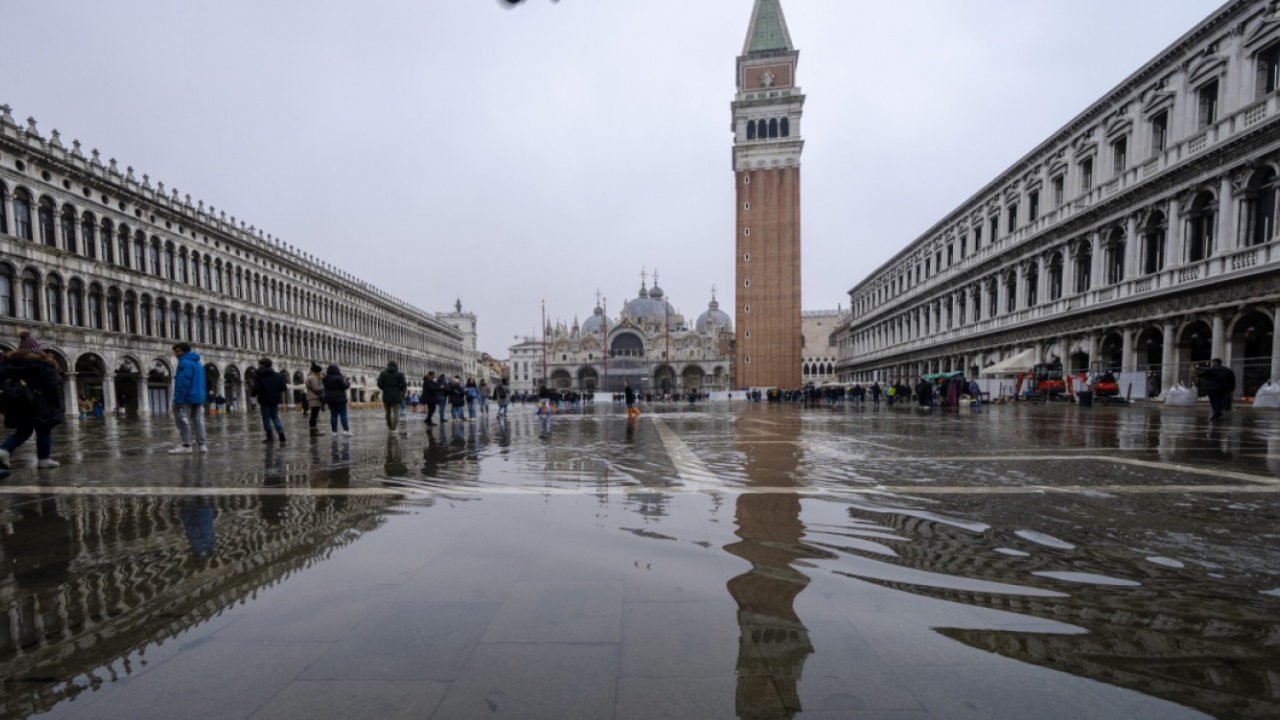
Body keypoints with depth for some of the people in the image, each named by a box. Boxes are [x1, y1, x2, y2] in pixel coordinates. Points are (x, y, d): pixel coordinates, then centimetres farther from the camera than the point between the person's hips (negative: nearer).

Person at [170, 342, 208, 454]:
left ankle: (186, 446, -8)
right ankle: (202, 445, 6)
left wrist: (178, 399, -19)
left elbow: (183, 383, -19)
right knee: (198, 420, 8)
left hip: (187, 397, -9)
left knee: (183, 420, -6)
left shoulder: (185, 362, -11)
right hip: (199, 397, 9)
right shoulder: (198, 363, 18)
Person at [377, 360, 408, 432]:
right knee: (396, 413, -2)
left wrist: (385, 389, 16)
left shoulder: (383, 373, 4)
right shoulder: (400, 374, -1)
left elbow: (379, 385, -4)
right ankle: (393, 428, -14)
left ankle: (389, 427, 28)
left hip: (386, 396, 2)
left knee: (388, 412, 17)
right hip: (396, 397, -2)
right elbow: (404, 386, -8)